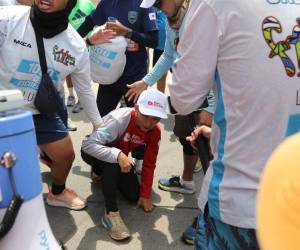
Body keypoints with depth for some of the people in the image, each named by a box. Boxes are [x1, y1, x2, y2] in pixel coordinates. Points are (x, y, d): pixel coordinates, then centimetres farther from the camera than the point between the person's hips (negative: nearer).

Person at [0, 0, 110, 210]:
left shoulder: (77, 47, -12)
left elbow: (85, 90, 4)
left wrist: (97, 122, 13)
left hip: (41, 112, 3)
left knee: (66, 155, 8)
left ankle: (57, 193, 41)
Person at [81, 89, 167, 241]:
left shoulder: (155, 131, -16)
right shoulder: (119, 119, -37)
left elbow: (149, 164, -7)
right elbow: (88, 144, -43)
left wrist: (145, 194, -9)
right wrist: (117, 155, -54)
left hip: (121, 157, 6)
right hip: (96, 153, -6)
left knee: (134, 196, -3)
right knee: (112, 161, -39)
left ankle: (104, 174, 26)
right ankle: (111, 213, -28)